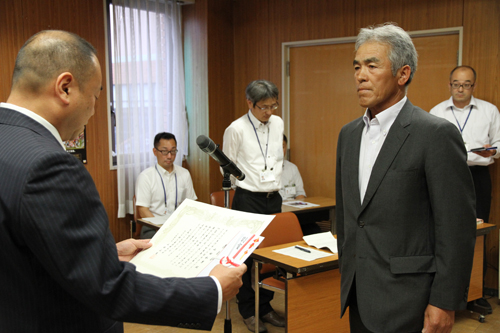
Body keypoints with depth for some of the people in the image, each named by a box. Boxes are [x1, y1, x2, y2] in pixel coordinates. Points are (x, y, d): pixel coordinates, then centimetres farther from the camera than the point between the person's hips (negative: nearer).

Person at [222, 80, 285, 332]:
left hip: (274, 198, 5)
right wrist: (249, 185, 0)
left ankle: (265, 307, 24)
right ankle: (248, 311, 17)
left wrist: (274, 184, 15)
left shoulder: (278, 124, 6)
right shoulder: (236, 129, -10)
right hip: (248, 199, -5)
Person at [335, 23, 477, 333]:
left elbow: (458, 228, -14)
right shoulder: (349, 134, 9)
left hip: (407, 302, -6)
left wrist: (445, 303, -14)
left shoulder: (437, 134, -13)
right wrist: (347, 274, 16)